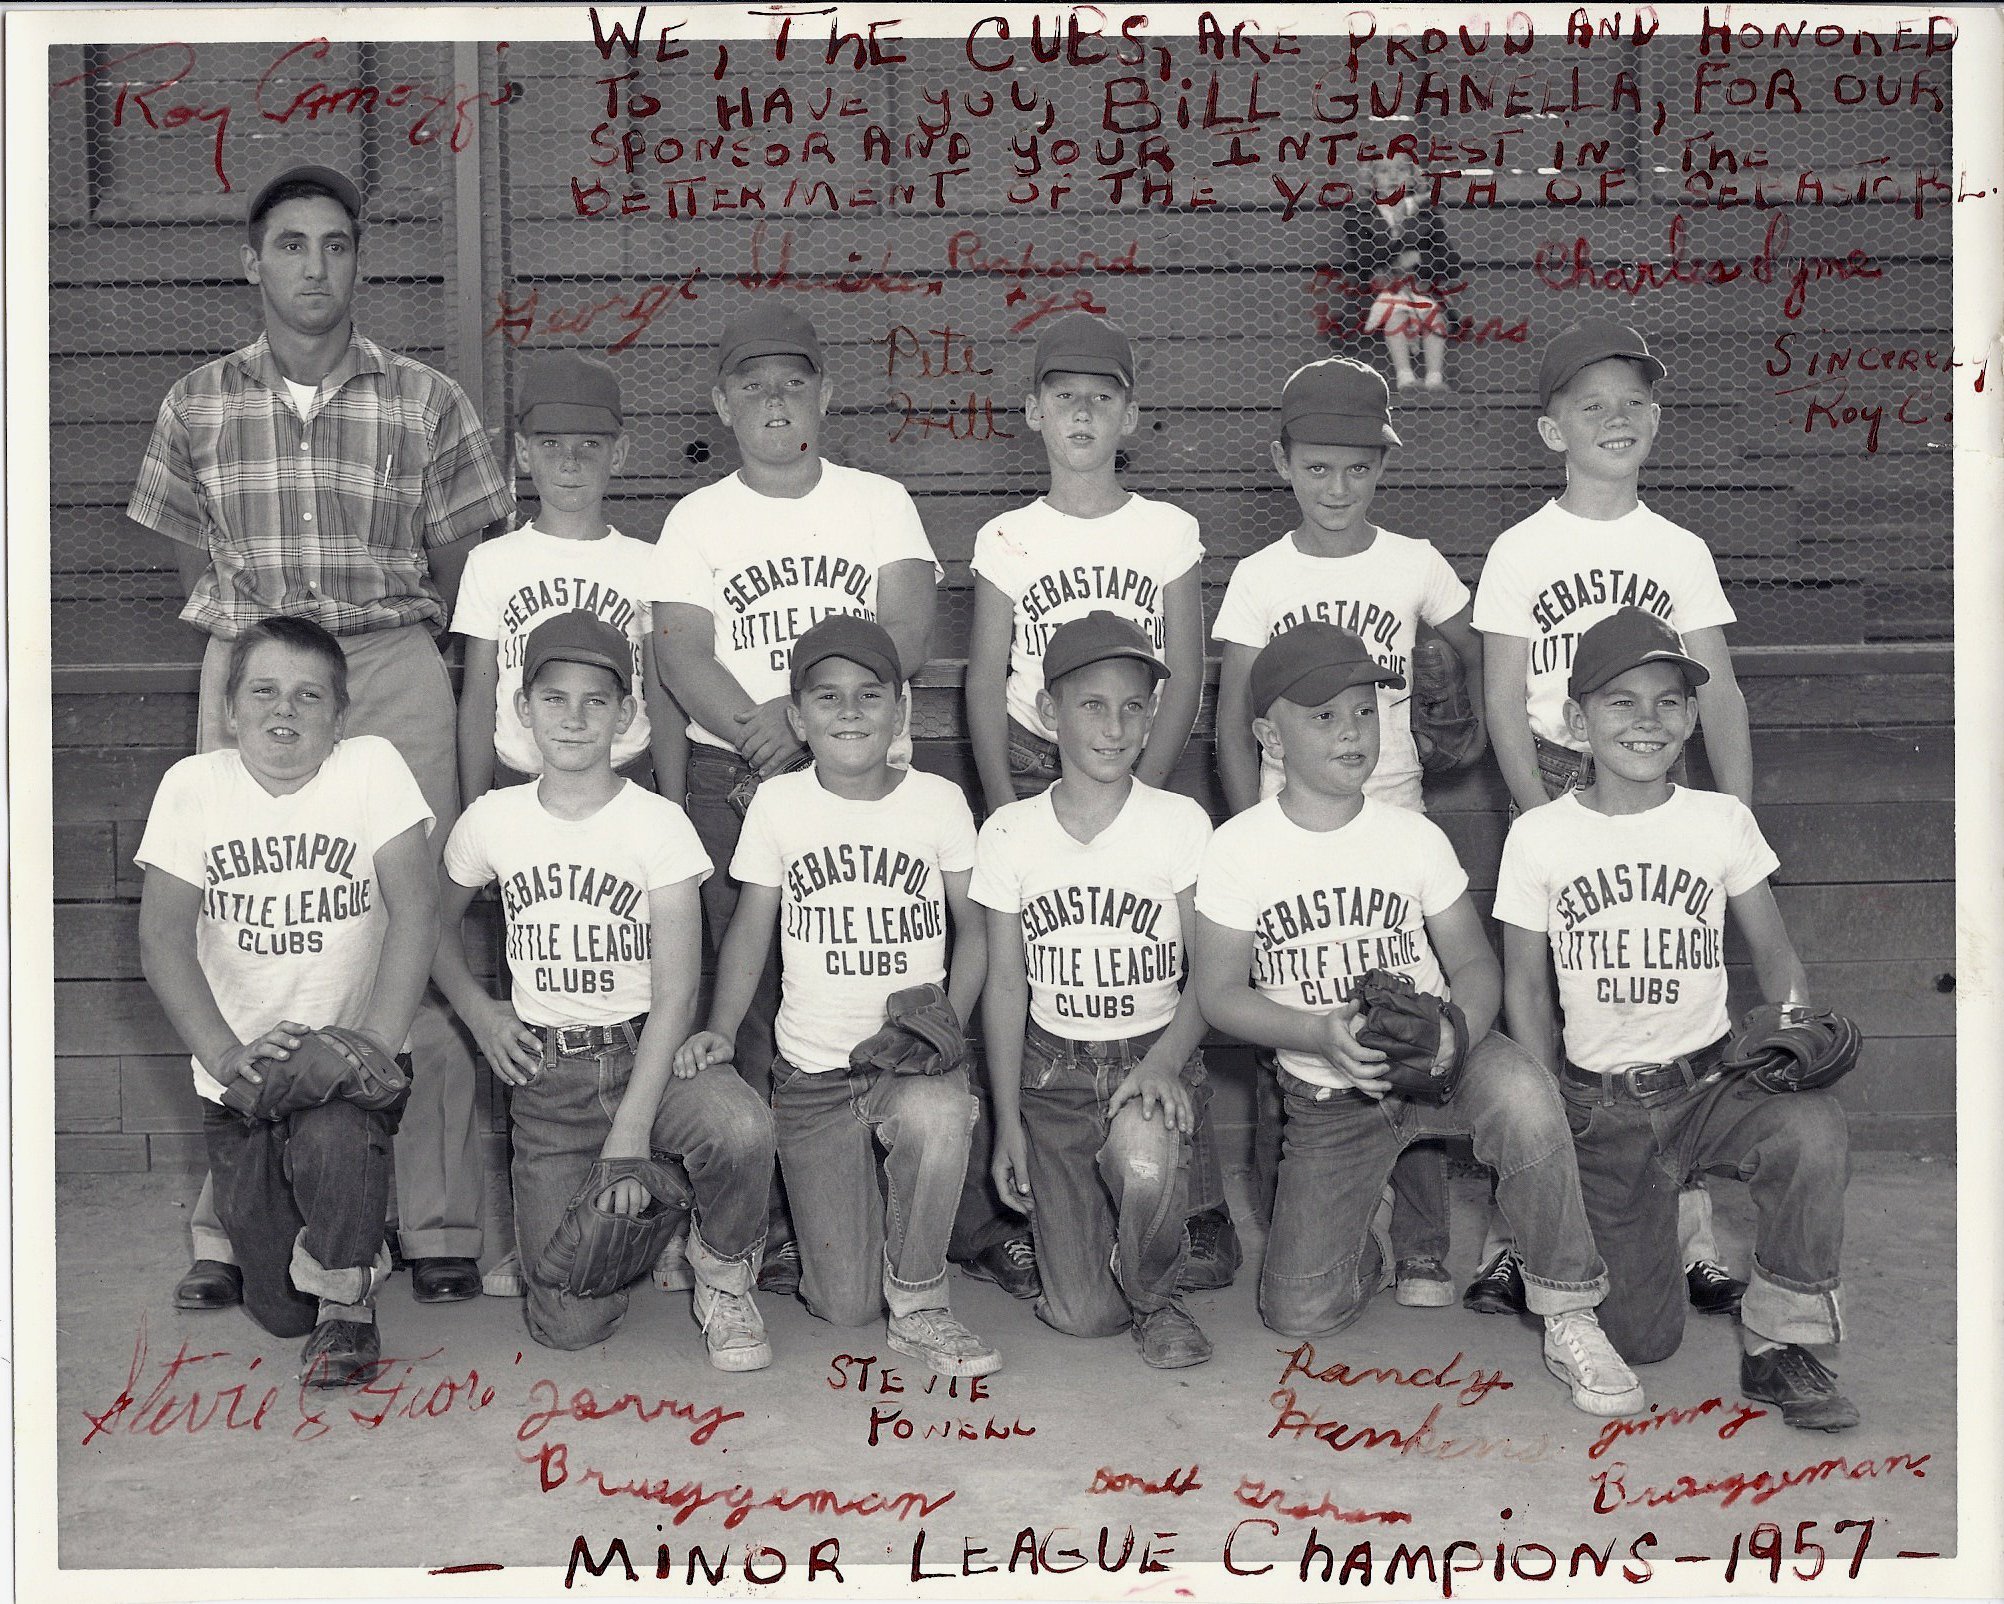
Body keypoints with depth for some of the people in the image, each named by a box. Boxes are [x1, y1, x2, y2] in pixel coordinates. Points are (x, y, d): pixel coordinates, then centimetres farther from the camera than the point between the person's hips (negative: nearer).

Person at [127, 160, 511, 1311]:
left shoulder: (425, 401, 3)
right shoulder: (199, 405, 9)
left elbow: (459, 562, 9)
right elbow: (194, 554, 18)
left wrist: (389, 630, 8)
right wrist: (252, 624, 11)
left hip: (396, 676, -1)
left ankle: (441, 1227, 4)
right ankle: (231, 1235, 8)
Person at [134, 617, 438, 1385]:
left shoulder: (372, 766, -7)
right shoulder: (194, 785, -2)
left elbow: (415, 909, -14)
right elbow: (163, 940, -8)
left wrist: (374, 1048, -24)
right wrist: (226, 1055, -23)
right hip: (240, 1071, 2)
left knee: (334, 1138, -36)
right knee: (278, 1310, 0)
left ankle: (347, 1303, -7)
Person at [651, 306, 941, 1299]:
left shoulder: (879, 503, 10)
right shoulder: (697, 519, 11)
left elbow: (907, 637, -3)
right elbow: (683, 658, -2)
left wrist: (801, 712, -15)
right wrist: (761, 736, -18)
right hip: (733, 780, 0)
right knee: (753, 1000, -3)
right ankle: (767, 1223, 1)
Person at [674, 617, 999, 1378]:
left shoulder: (938, 800, 0)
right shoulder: (778, 803, 1)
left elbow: (972, 924, 7)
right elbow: (751, 928, 7)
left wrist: (946, 1017, -10)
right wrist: (722, 1028, -9)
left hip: (912, 1055, -1)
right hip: (812, 1071, 1)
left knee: (935, 1115, -41)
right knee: (845, 1306, -4)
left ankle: (918, 1305, -14)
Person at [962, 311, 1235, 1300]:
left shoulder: (1168, 534, 6)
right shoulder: (1006, 541, 6)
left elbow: (1184, 681, 3)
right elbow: (985, 685, 5)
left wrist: (1140, 791, -8)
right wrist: (1004, 807, -6)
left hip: (1138, 781, 0)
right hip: (1031, 773, 0)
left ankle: (1196, 1212, 2)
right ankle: (991, 1215, 1)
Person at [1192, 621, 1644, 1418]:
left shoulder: (1414, 837, -4)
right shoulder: (1237, 849, -8)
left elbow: (1474, 963, -2)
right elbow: (1219, 992, -8)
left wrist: (1457, 1032, -26)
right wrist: (1325, 1035, -25)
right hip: (1326, 1097, 0)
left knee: (1523, 1093, -37)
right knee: (1300, 1314, -9)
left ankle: (1569, 1317, -19)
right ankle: (1370, 1238, 29)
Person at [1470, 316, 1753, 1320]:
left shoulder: (1680, 552, 8)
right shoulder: (1519, 553, 2)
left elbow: (1718, 693, 7)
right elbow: (1503, 702, -1)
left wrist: (1739, 816, -3)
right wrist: (1543, 818, -10)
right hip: (1554, 788, -2)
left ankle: (1693, 1236, 8)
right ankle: (1512, 1235, 4)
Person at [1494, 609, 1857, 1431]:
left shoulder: (1722, 820, 1)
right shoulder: (1539, 837, -2)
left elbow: (1775, 955, 8)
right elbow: (1526, 987, 3)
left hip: (1711, 1083, 1)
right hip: (1599, 1106, -1)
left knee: (1813, 1129, -34)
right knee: (1640, 1340, -5)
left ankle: (1779, 1346, -13)